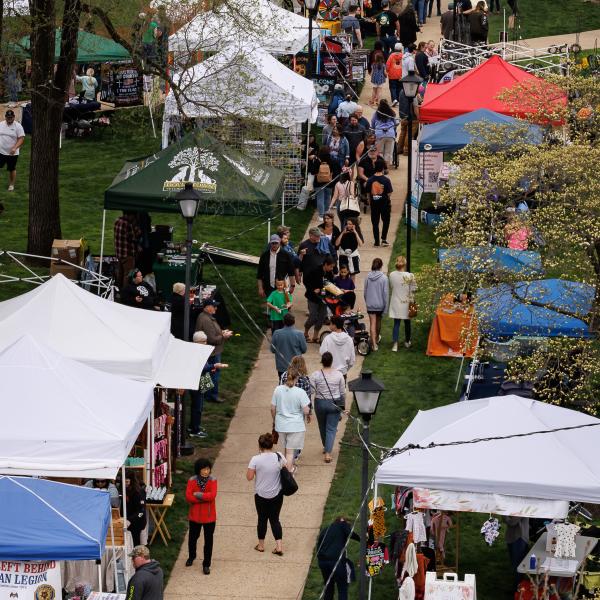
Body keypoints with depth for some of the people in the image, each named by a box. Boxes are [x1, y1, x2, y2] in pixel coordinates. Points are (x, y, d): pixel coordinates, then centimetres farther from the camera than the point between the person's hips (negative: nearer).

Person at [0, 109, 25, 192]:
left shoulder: (18, 126, -11)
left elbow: (21, 139, -15)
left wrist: (15, 148, -28)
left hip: (12, 153, -3)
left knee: (12, 169, 8)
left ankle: (11, 185, 23)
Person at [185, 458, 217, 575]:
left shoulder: (212, 481, -8)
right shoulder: (192, 481, -6)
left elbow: (212, 495, -22)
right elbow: (188, 497, -16)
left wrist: (197, 495, -20)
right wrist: (204, 498, -20)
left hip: (209, 516, -2)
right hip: (195, 515, 2)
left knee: (208, 540, 2)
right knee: (193, 537, 20)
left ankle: (206, 564, 12)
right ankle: (191, 557, 44)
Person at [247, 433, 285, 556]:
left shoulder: (255, 459, -17)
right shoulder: (279, 457, -9)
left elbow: (249, 477, -14)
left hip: (261, 495, -2)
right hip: (277, 495, 2)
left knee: (262, 519, 15)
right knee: (275, 519, 13)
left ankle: (261, 545, 29)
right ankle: (279, 546, 3)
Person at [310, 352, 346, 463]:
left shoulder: (315, 375, -11)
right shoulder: (338, 375, -8)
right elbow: (343, 393, -1)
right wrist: (343, 405, 13)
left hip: (320, 404, 1)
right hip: (334, 404, -1)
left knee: (322, 427, 21)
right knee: (331, 429, 3)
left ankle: (326, 448, 41)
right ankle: (328, 453, -10)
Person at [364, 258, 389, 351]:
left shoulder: (368, 277, -7)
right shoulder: (384, 278, -14)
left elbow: (365, 291, 3)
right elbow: (385, 293, -12)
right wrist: (386, 306, -5)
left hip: (370, 304, 0)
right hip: (380, 304, 0)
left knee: (372, 323, 2)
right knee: (378, 321, 22)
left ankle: (374, 344, -5)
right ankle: (377, 338, 43)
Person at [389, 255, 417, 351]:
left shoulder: (392, 275, -12)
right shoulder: (409, 276, -18)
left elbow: (391, 287, 2)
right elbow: (413, 289, -9)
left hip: (396, 303, 1)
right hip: (406, 303, -1)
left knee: (396, 323, 5)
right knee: (407, 322, 18)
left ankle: (395, 344, -3)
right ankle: (407, 341, 33)